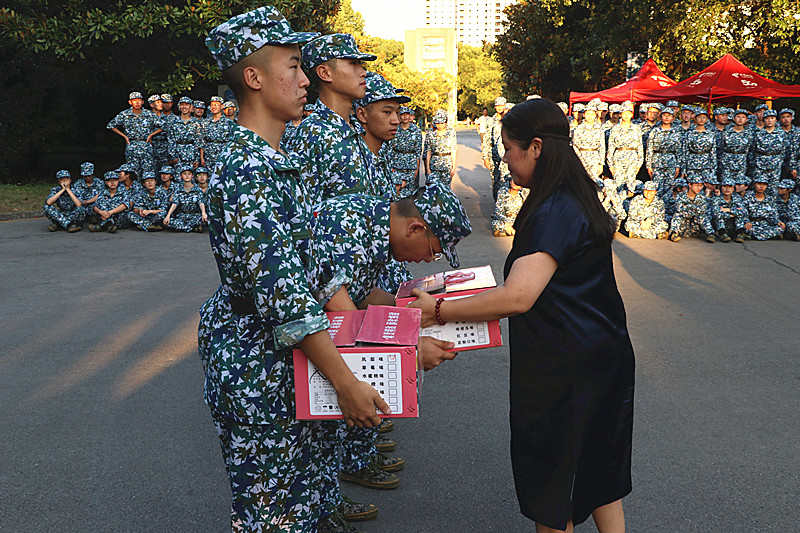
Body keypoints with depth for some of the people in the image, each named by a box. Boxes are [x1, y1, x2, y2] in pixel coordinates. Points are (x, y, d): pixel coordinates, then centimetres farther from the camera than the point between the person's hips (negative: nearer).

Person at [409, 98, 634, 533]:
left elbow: (517, 297, -32)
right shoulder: (577, 198, 8)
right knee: (597, 469, 22)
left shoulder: (553, 213, -23)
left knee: (553, 484, 7)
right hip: (604, 356, 10)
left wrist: (440, 310, -24)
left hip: (564, 369, -10)